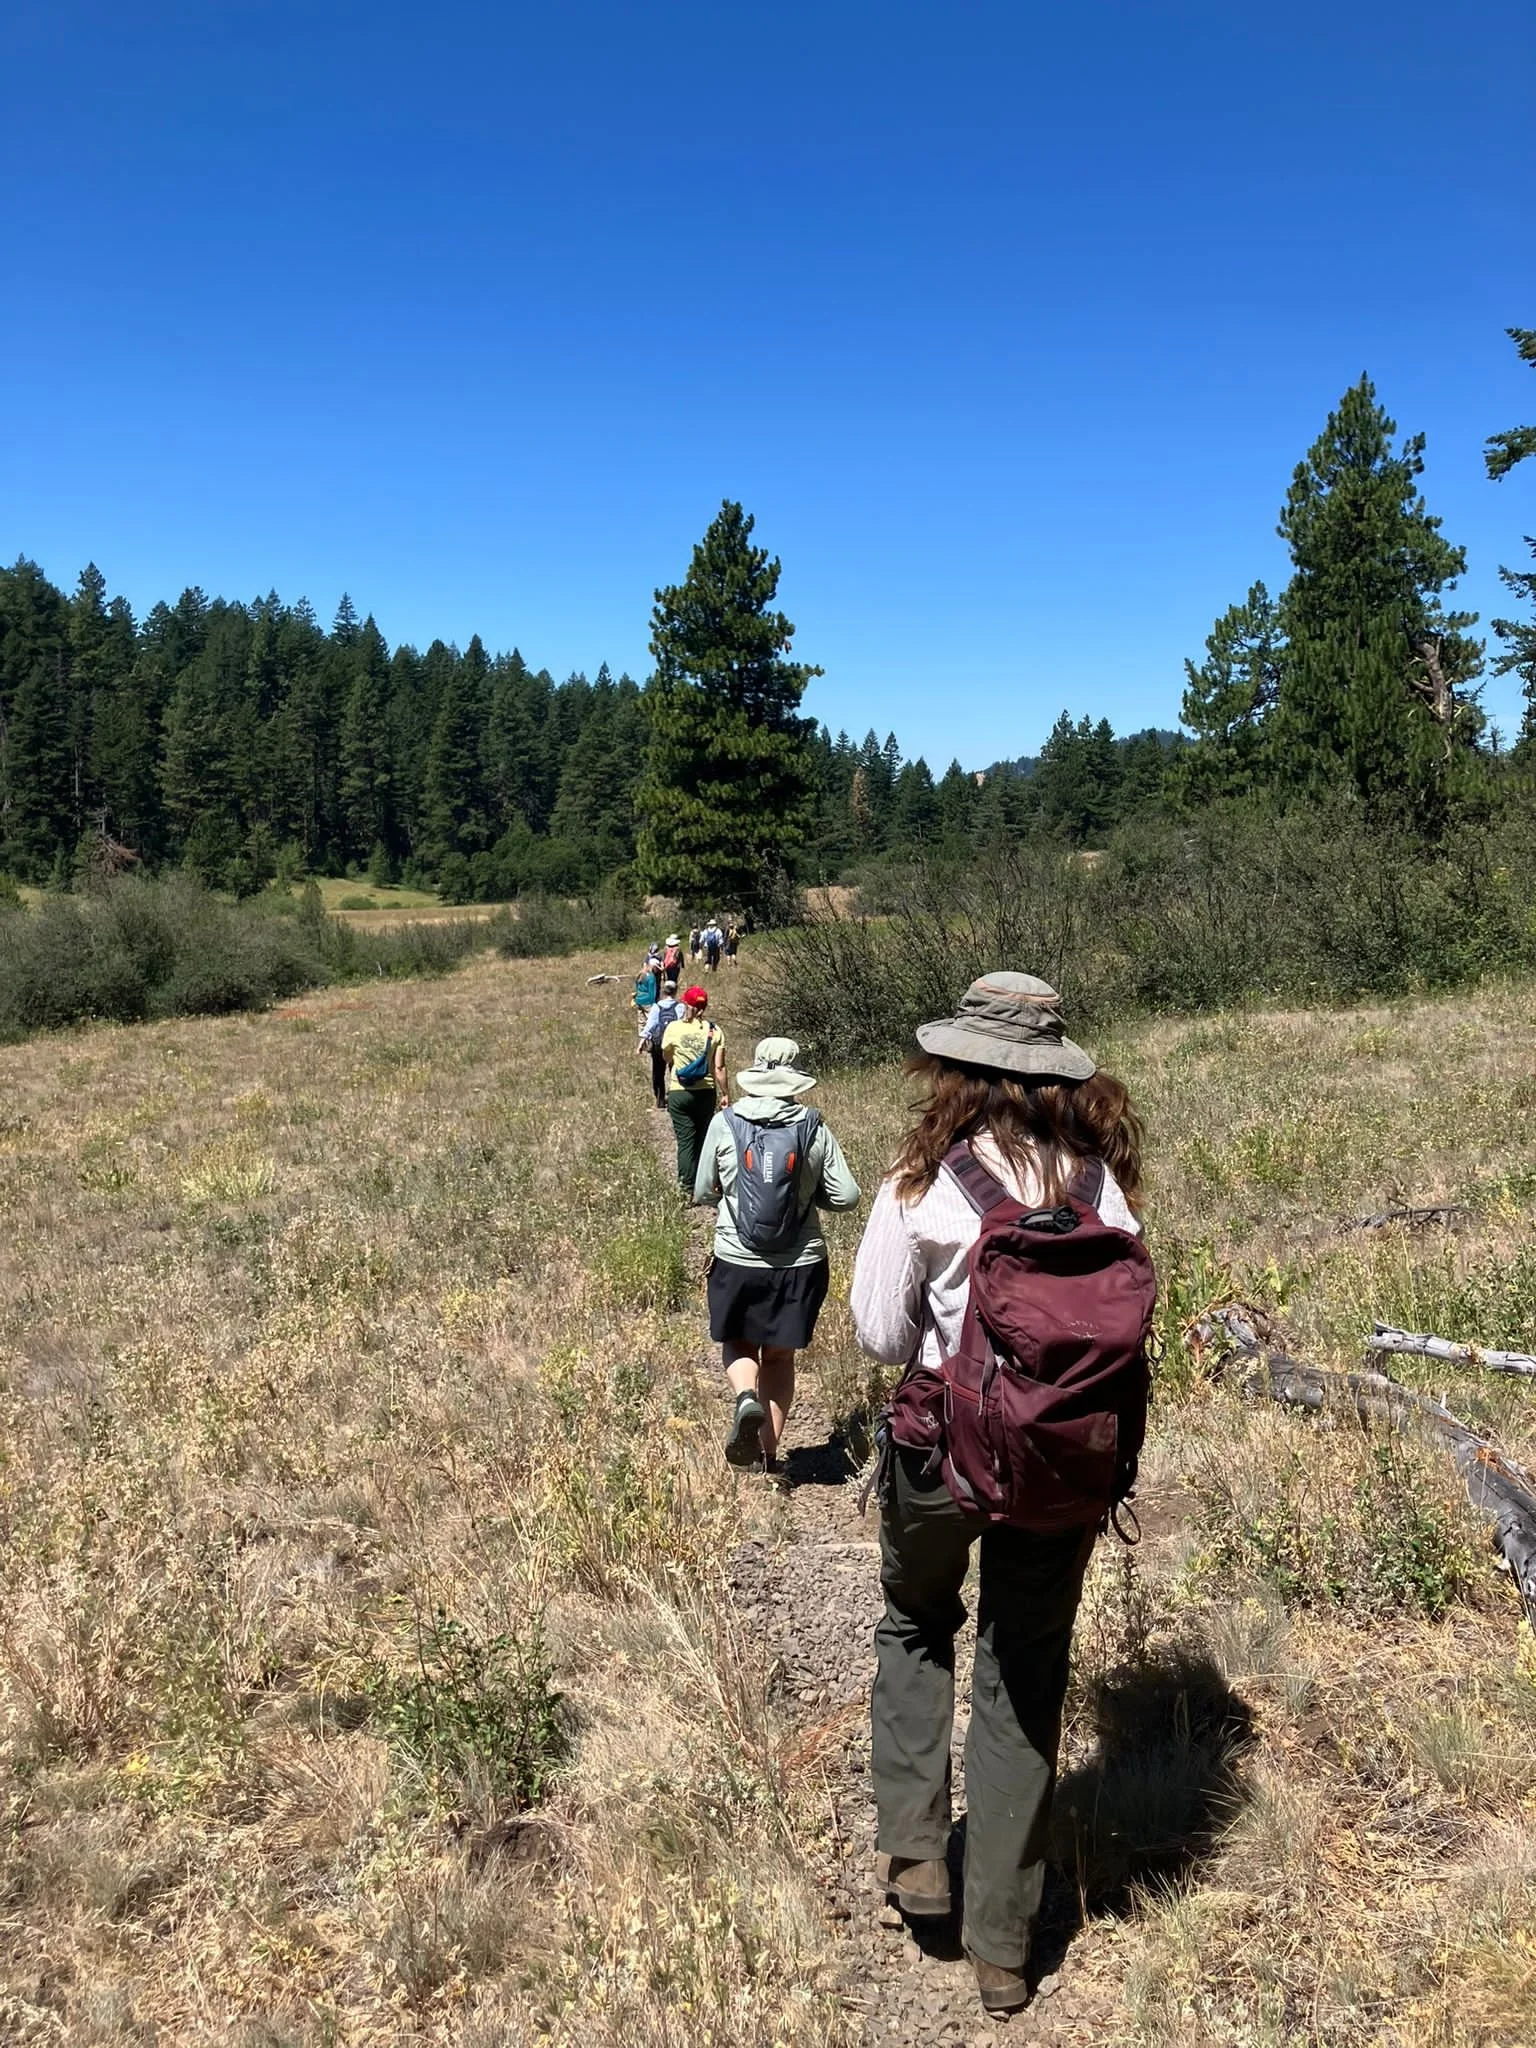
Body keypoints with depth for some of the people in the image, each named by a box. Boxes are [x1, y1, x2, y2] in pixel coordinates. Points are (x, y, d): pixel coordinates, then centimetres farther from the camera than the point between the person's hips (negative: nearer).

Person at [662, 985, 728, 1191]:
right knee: (703, 1139, 15)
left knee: (685, 1140, 3)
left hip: (679, 1092, -2)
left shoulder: (674, 1028, -7)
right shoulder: (714, 1030, -5)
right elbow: (719, 1067, -5)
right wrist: (725, 1093, 3)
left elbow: (666, 1059, 7)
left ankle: (688, 1190, 2)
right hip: (706, 1092, 2)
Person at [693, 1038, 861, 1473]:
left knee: (738, 1344, 21)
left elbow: (703, 1192, 2)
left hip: (737, 1260, -1)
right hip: (800, 1263, 1)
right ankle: (769, 1454, 19)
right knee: (779, 1356, 18)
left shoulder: (724, 1123, -7)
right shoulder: (813, 1128, -7)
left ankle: (746, 1397, -8)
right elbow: (846, 1196, -6)